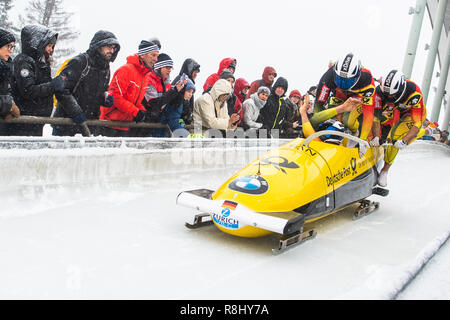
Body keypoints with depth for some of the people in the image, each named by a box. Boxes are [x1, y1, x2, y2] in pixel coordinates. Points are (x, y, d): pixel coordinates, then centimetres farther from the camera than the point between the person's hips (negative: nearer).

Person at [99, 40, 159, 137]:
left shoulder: (147, 75, 11)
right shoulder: (126, 70, -15)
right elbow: (115, 96, -20)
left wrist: (143, 111, 0)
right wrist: (136, 112, -21)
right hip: (111, 121, -8)